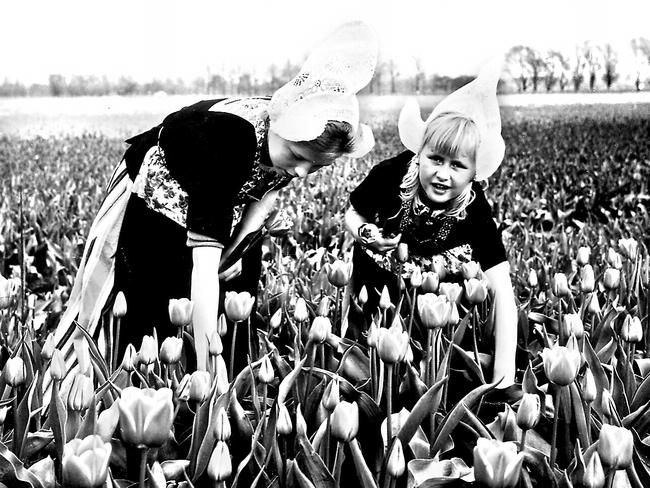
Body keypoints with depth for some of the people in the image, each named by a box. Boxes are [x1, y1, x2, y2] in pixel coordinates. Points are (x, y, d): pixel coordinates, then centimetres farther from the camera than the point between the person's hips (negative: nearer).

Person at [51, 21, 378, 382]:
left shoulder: (299, 137, -26)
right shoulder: (226, 137, -45)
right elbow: (204, 266, -49)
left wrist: (239, 245, -19)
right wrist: (205, 372, -52)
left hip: (221, 208, 5)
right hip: (153, 201, -5)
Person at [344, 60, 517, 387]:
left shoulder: (475, 212, -31)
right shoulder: (390, 176, -29)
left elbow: (502, 291, -35)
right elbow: (353, 215, -7)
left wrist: (504, 370, -43)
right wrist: (366, 234, -32)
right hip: (378, 275, 0)